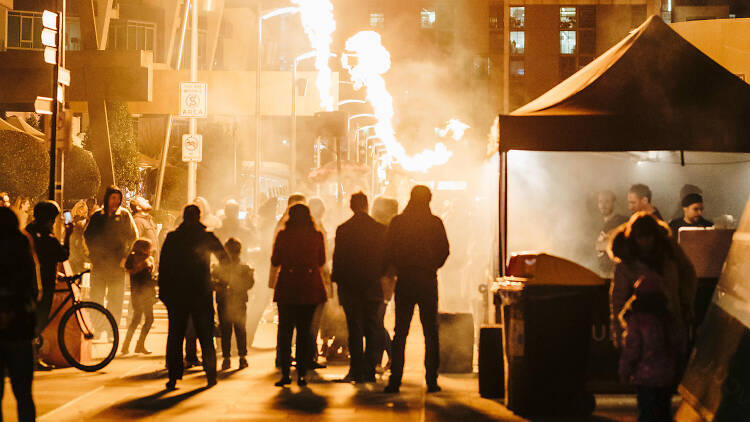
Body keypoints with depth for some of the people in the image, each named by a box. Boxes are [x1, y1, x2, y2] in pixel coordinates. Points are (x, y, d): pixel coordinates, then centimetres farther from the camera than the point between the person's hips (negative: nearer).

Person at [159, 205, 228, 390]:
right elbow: (224, 258, 4)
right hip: (202, 293, -1)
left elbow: (163, 267, 1)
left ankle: (173, 377, 0)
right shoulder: (206, 237, -1)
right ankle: (211, 375, 9)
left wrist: (163, 292, 5)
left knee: (175, 335, 6)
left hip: (176, 293, 1)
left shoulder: (172, 238, 2)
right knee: (206, 336, 8)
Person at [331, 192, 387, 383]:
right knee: (372, 327, 7)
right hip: (373, 285, 1)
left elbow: (338, 259, -4)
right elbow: (386, 258, 2)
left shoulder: (343, 229, -5)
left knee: (354, 329, 5)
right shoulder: (380, 229, -2)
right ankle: (369, 370, 4)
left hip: (350, 284, -1)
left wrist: (336, 279, 7)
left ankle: (356, 370, 3)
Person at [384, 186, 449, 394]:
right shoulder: (435, 223, -4)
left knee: (400, 332, 5)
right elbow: (444, 250, -3)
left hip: (404, 281, 1)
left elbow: (387, 252, -2)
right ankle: (431, 380, 3)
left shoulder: (397, 222, -1)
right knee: (431, 333, 6)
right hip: (428, 282, -1)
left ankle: (395, 380, 1)